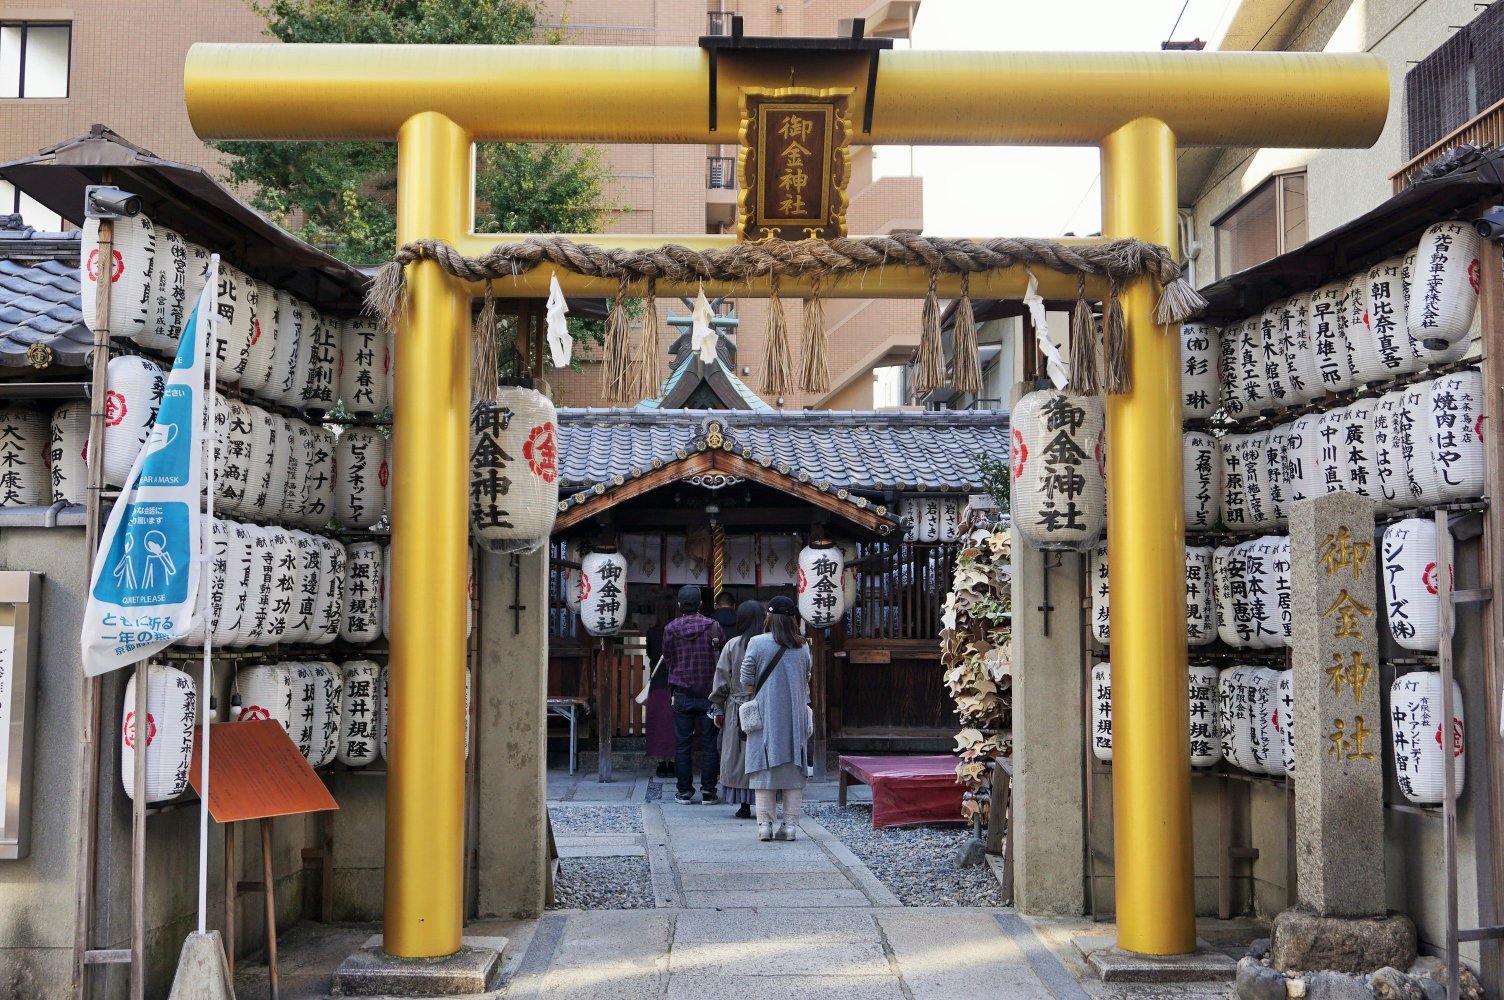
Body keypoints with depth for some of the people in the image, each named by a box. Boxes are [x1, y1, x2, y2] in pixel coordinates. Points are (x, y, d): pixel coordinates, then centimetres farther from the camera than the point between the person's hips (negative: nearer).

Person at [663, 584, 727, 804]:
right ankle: (708, 791, 4)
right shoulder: (713, 627, -4)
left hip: (681, 695, 1)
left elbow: (667, 660, 7)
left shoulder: (670, 629, -2)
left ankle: (684, 792, 7)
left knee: (682, 744, 6)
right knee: (709, 744, 4)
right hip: (709, 695, -1)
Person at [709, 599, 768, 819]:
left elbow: (722, 680, -1)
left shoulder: (733, 645, -4)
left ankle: (744, 806, 6)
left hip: (737, 710, 0)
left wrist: (718, 709, 7)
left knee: (740, 756, 6)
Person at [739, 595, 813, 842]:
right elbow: (806, 680, 10)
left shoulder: (757, 643, -8)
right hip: (795, 718, 2)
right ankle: (790, 824, 7)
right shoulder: (803, 647, 2)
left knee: (765, 770, 3)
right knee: (793, 771, 7)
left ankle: (764, 824, 1)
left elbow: (747, 680, -5)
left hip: (765, 716, -2)